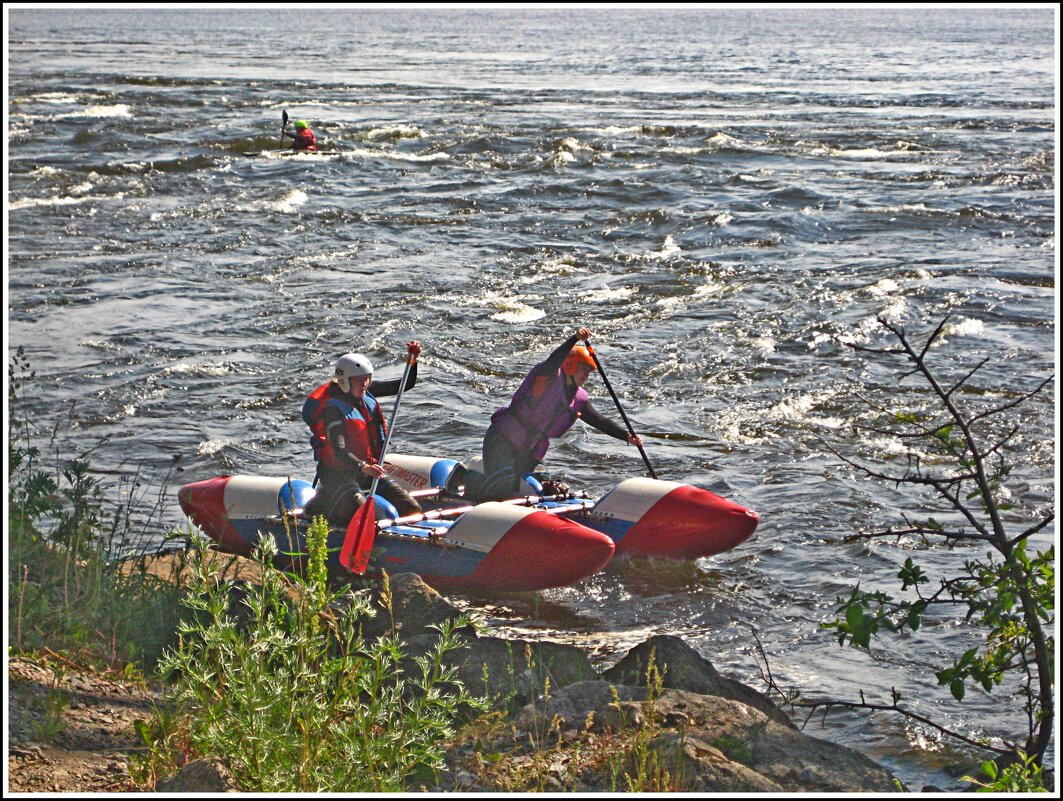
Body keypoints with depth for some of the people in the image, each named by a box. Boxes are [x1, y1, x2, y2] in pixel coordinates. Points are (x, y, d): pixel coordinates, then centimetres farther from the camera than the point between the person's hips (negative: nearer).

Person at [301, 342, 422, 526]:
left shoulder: (366, 394, 3)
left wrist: (413, 361, -9)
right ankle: (320, 506, 3)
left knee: (412, 510, 0)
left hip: (368, 468, 8)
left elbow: (406, 385, 10)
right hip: (338, 474, -8)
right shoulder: (334, 409, -20)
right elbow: (338, 450, -32)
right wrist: (363, 467, -48)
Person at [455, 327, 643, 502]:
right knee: (501, 488, -21)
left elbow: (600, 422, 6)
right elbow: (553, 360, -30)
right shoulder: (550, 377, -9)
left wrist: (627, 436, -8)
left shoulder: (579, 400, 10)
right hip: (502, 440, -8)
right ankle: (463, 475, 7)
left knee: (513, 492, 4)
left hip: (528, 454, 8)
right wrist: (575, 338, -45)